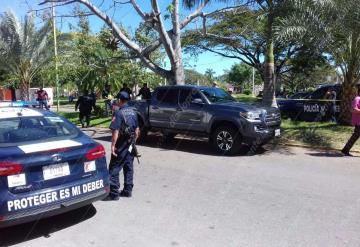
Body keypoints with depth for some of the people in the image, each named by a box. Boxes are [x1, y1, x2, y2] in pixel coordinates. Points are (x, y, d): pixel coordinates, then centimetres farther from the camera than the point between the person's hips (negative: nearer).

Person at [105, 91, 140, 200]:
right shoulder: (133, 112, 8)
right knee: (129, 167, 13)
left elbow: (116, 131, -19)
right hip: (130, 145, 7)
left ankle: (114, 193, 1)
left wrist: (113, 145, -15)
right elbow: (137, 130, 11)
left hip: (121, 145, -7)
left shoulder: (119, 113, -14)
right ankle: (127, 190, 21)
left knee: (114, 168, 0)